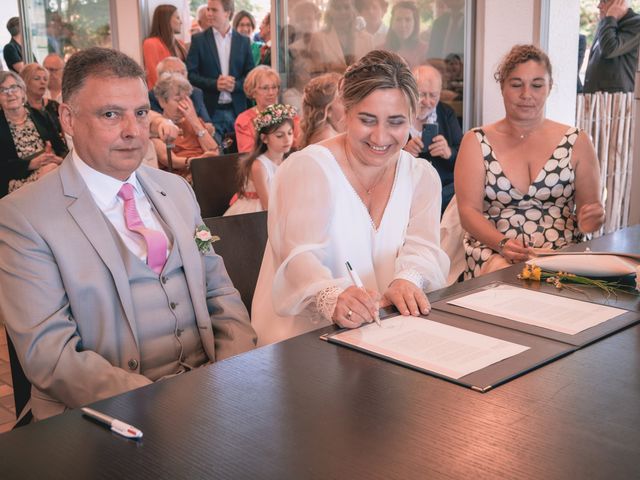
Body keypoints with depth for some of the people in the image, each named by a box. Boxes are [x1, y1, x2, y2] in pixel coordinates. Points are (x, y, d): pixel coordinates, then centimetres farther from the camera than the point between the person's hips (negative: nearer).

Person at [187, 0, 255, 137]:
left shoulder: (243, 41, 8)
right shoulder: (199, 40, 3)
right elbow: (190, 74, -2)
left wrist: (236, 85, -12)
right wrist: (214, 84, -16)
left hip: (237, 110, 2)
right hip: (210, 110, -2)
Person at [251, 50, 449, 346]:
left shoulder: (422, 176, 11)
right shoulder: (307, 168, -6)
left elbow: (422, 247, -4)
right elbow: (299, 255, -19)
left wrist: (407, 281, -28)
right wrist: (332, 298, -40)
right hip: (305, 336, -4)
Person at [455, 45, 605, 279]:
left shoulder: (575, 142, 10)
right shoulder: (476, 141, 7)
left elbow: (590, 206, 13)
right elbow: (469, 211, -1)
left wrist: (592, 218, -12)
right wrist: (502, 243, -19)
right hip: (494, 252, -1)